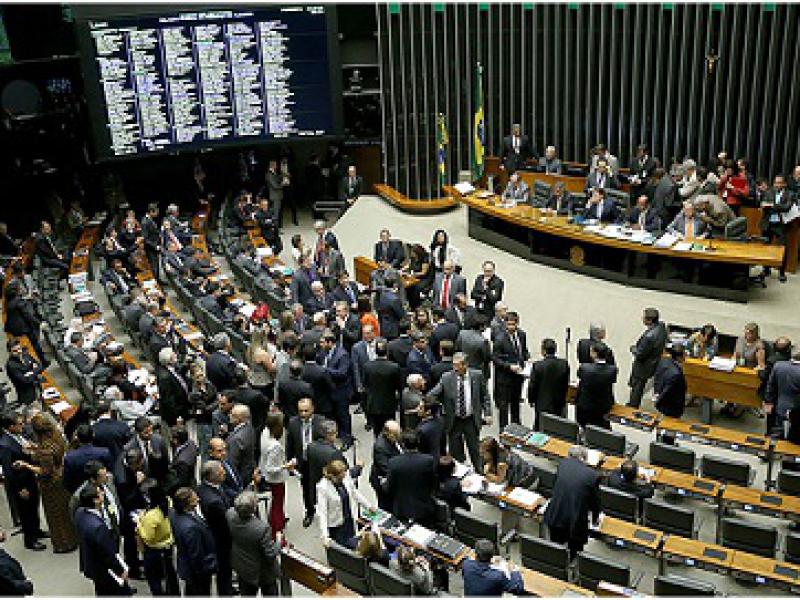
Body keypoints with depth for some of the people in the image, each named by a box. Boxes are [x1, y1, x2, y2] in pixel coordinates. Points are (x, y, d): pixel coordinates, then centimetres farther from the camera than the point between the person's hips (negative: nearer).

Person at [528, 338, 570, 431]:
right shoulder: (564, 364, -7)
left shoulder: (537, 365, -16)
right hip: (559, 406, 3)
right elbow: (566, 384, 3)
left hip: (543, 406, -3)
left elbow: (532, 386, -8)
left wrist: (531, 400, 8)